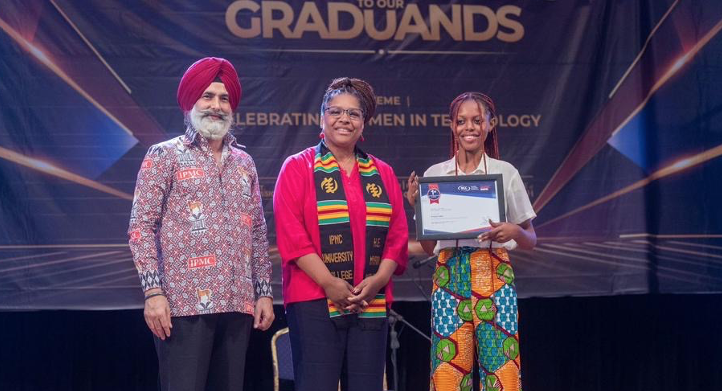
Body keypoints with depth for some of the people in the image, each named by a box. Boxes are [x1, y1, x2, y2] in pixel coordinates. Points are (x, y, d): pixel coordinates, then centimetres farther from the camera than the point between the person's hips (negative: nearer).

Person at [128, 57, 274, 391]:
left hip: (237, 304, 5)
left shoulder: (244, 163, 16)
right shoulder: (164, 156, 2)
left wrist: (264, 292, 10)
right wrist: (153, 291, -13)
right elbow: (141, 227, -4)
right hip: (185, 304, -5)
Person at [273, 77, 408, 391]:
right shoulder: (298, 167, 4)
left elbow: (398, 235, 11)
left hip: (372, 303, 4)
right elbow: (291, 233, -6)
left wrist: (378, 279, -6)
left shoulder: (383, 174, 16)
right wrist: (328, 282, -14)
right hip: (314, 300, -4)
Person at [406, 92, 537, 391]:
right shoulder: (434, 175, 8)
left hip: (494, 278, -1)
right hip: (449, 279, 1)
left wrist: (513, 231, -12)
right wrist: (416, 207, -5)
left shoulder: (506, 173, 5)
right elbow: (428, 247, 11)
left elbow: (530, 241, 10)